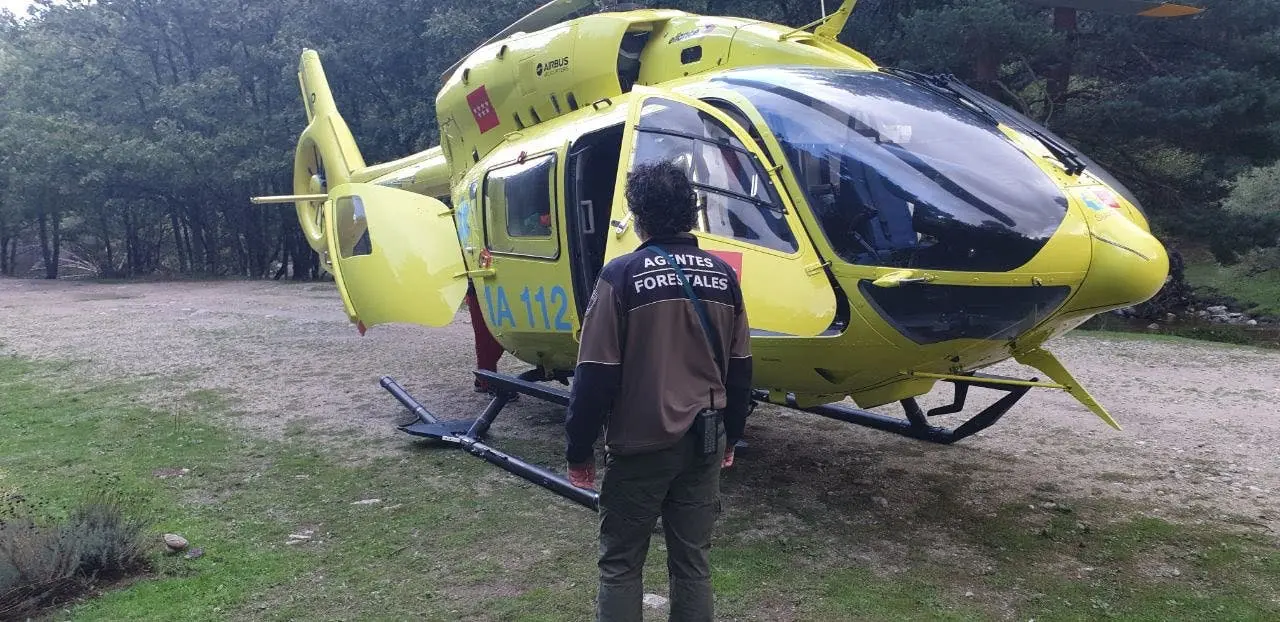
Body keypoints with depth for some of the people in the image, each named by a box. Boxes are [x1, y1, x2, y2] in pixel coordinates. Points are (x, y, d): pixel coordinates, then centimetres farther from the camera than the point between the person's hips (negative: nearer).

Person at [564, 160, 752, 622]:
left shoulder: (622, 275, -13)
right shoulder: (722, 275, 2)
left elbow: (596, 374, -14)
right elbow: (740, 370, 8)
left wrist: (579, 449, -4)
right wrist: (730, 436, 20)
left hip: (641, 445, -4)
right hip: (704, 442, 5)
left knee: (620, 563, 10)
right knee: (692, 561, 14)